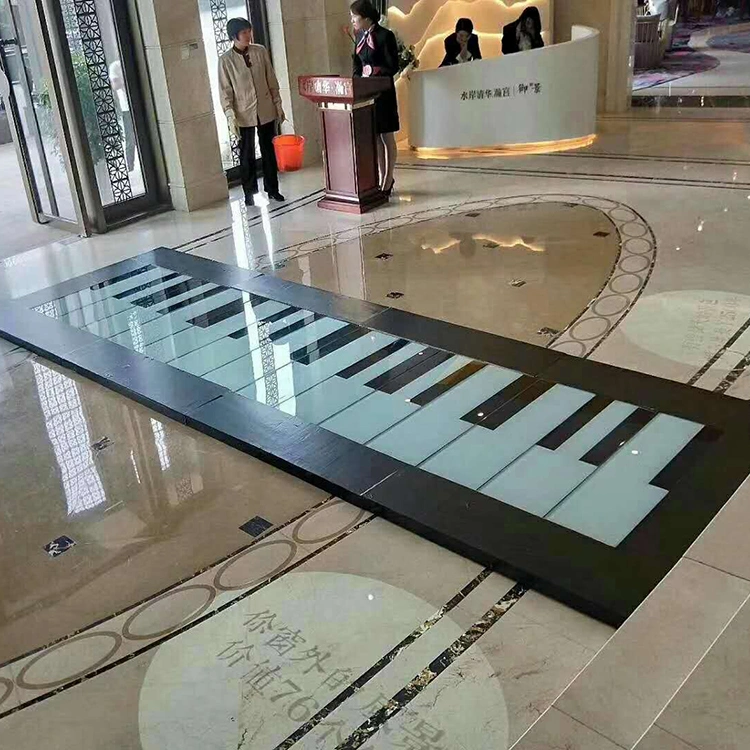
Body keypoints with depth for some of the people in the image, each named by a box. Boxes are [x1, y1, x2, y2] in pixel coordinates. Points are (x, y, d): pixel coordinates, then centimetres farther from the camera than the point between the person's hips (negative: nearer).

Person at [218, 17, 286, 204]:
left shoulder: (261, 51, 0)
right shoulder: (225, 60, -7)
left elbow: (272, 81, 6)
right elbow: (225, 91, -6)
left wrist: (278, 105, 5)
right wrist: (230, 116, -14)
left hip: (266, 111, 2)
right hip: (244, 114, -2)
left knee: (269, 151, 10)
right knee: (247, 154, 6)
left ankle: (272, 189, 22)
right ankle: (250, 192, 17)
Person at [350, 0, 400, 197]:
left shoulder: (385, 35, -11)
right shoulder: (359, 35, 10)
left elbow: (392, 67, -11)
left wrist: (373, 72, -17)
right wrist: (357, 80, 0)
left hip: (382, 92, -7)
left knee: (387, 138, 2)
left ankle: (388, 182, 7)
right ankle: (383, 178, 18)